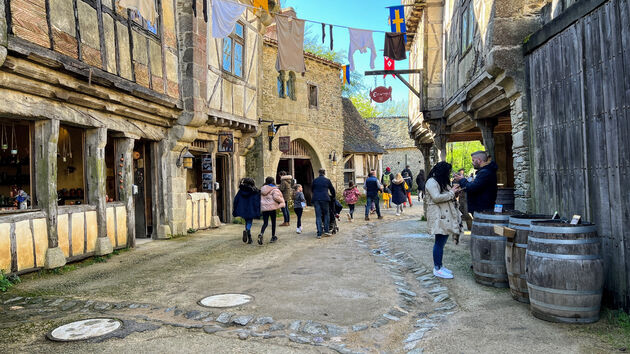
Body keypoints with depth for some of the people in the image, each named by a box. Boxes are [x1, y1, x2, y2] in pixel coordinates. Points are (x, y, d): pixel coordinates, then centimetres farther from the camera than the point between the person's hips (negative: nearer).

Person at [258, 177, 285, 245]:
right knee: (273, 222, 10)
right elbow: (276, 197, -20)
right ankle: (273, 237, 17)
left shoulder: (262, 189, 11)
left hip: (264, 208, 4)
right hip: (272, 207, -4)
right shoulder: (274, 189, -8)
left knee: (265, 223, 7)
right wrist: (282, 201, -6)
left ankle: (261, 234, -19)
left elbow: (260, 198, 13)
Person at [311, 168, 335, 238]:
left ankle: (319, 233, -1)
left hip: (316, 199, 2)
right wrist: (333, 196, 32)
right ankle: (326, 230, 8)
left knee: (318, 216, 2)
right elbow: (332, 189, 13)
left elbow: (312, 189, 20)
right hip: (324, 199, -1)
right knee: (326, 214, 13)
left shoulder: (315, 180, 9)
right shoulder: (327, 180, 5)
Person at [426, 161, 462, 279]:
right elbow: (436, 198, -20)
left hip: (446, 215, 10)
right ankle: (437, 269, 0)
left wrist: (454, 191, 8)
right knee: (439, 242, -6)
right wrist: (451, 193, -12)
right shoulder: (431, 182, -11)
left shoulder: (442, 181, 20)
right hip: (438, 216, -10)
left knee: (442, 241, 11)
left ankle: (439, 266, 19)